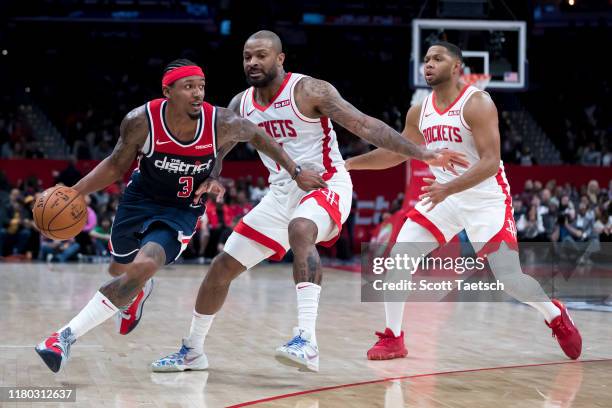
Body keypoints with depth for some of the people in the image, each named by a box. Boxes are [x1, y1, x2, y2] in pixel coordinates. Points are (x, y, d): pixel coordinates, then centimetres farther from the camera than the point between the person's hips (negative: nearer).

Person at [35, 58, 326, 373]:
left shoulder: (222, 123, -24)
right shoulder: (140, 122, -23)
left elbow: (257, 136, -1)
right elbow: (116, 165, -5)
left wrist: (296, 172, 4)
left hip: (182, 211, -2)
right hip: (139, 201, 2)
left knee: (143, 268, -25)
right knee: (119, 270, 20)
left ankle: (68, 335, -20)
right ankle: (139, 292, 61)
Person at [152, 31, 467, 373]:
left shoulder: (309, 90, -14)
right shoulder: (241, 105, 4)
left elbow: (365, 126, -19)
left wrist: (422, 154, -26)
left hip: (326, 185, -7)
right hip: (282, 192, 7)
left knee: (300, 230, -40)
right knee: (223, 266, 7)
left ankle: (307, 342, -47)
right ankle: (193, 352, 27)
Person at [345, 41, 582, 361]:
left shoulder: (477, 103, -17)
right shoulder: (419, 112, 3)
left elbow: (491, 162, -24)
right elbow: (395, 153, 17)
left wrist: (449, 188, -35)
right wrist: (348, 163, 10)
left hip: (487, 200, -6)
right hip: (443, 197, 6)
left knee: (509, 278, -8)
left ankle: (557, 317, 20)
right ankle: (392, 338, 2)